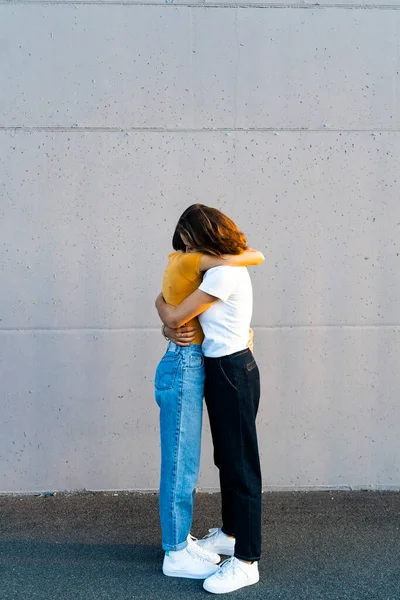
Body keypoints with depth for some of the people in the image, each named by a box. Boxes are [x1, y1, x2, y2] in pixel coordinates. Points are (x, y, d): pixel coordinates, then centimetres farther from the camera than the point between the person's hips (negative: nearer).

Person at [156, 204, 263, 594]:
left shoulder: (224, 273, -19)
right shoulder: (222, 269, 12)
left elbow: (174, 316, -17)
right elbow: (180, 317, 16)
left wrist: (161, 302, 5)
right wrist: (170, 326, -5)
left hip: (232, 372, -10)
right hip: (222, 370, 10)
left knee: (240, 463, -2)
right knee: (226, 458, 20)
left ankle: (246, 562, 9)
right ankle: (230, 533, 37)